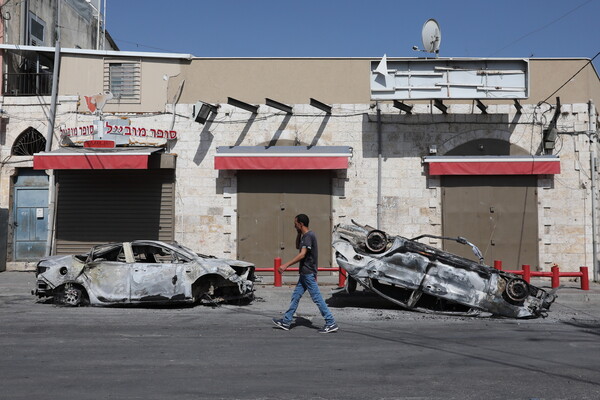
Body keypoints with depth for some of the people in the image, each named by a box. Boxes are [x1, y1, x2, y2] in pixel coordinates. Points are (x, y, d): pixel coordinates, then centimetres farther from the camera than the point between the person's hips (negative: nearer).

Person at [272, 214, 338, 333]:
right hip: (305, 273, 10)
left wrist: (286, 265, -28)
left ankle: (331, 323, -2)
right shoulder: (305, 236, 14)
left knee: (317, 298, -6)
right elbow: (297, 247, 31)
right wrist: (299, 233, 16)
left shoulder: (308, 236, -17)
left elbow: (302, 254, -26)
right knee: (295, 296, 12)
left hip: (308, 273, -10)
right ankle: (286, 322, 19)